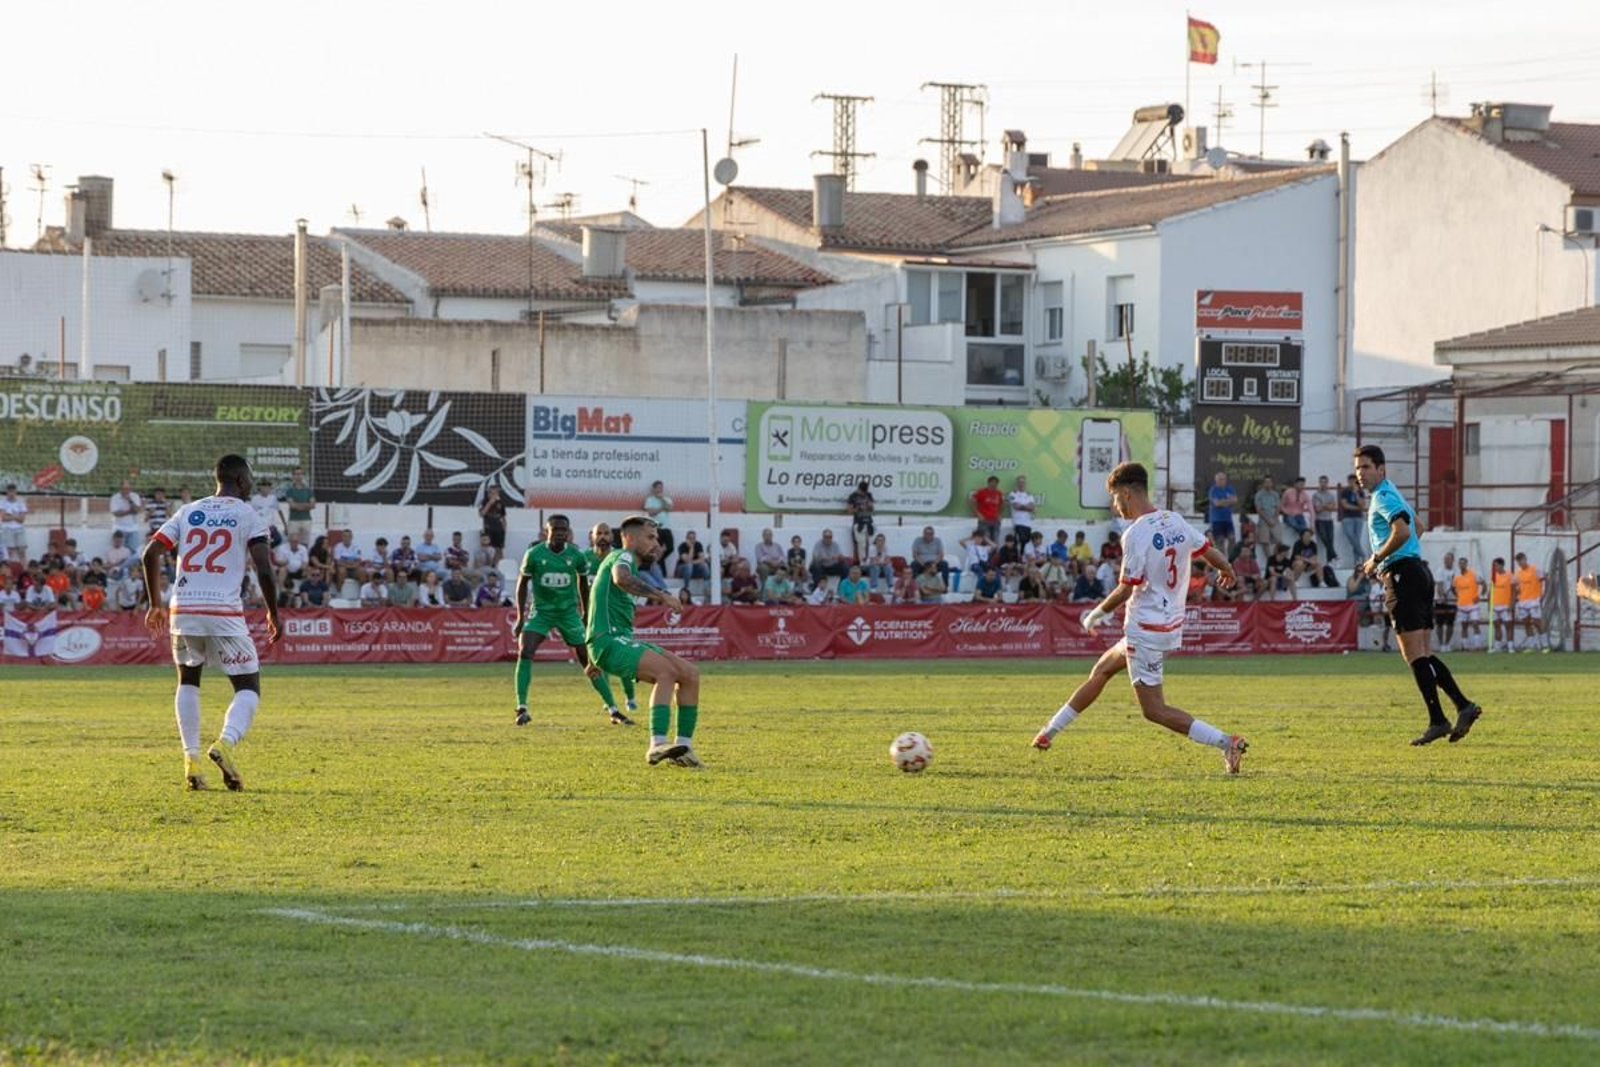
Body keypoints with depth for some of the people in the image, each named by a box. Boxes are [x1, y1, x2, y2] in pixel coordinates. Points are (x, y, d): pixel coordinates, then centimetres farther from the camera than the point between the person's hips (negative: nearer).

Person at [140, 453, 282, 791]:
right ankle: (226, 743, -21)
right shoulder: (247, 516, 2)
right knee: (248, 687, 6)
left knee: (188, 681, 23)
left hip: (183, 609, 4)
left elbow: (150, 554, 8)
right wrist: (274, 614, 5)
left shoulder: (188, 513, 14)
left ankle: (191, 759, 11)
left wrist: (156, 604, 17)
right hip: (225, 612, -4)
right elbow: (264, 570, -7)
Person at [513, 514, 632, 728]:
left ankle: (613, 709, 3)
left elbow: (583, 585, 8)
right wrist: (520, 617, -5)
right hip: (541, 611, -1)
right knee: (525, 652, -21)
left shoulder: (576, 555, -7)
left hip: (569, 612, 1)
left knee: (588, 659, -3)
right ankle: (521, 708, -16)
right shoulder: (534, 554, -11)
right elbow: (522, 585, 0)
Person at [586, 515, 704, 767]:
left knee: (690, 674, -1)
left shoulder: (625, 560, 28)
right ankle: (657, 746, -38)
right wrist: (659, 595, -30)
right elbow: (621, 578, -30)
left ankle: (683, 746, -3)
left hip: (624, 640, 10)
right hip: (610, 640, -10)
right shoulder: (623, 556, -4)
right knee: (666, 671, -30)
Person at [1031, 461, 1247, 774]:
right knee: (1102, 670, 24)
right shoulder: (1175, 522, 2)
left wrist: (1096, 614, -2)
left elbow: (1126, 591, -19)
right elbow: (1211, 553, 11)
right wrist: (1227, 572, 34)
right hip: (1172, 626, 9)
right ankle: (1049, 731, 34)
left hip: (1145, 631, -9)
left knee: (1154, 710, -4)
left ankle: (1225, 742, -15)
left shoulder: (1136, 534, -20)